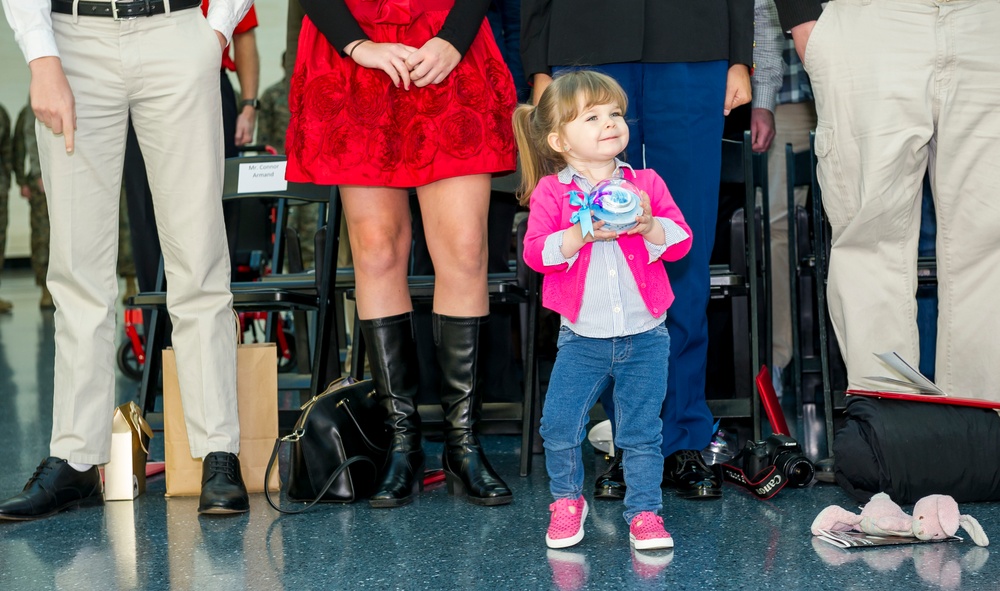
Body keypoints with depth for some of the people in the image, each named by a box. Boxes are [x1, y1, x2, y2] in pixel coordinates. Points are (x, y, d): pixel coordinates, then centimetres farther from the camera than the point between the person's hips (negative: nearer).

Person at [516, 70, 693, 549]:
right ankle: (567, 500, 21)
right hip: (582, 338, -1)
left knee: (640, 432, 2)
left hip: (644, 336, 1)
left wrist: (649, 226, -21)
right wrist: (581, 233, -26)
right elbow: (535, 252, -13)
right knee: (558, 425, -2)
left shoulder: (646, 183, 3)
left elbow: (681, 240, -2)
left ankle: (644, 511, 16)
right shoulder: (551, 192, -2)